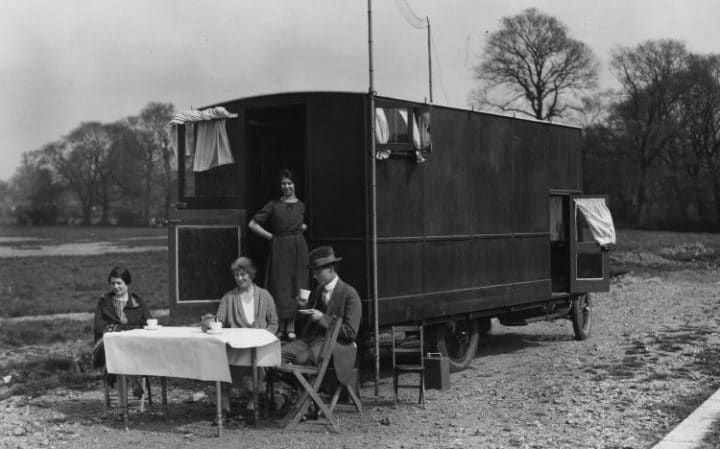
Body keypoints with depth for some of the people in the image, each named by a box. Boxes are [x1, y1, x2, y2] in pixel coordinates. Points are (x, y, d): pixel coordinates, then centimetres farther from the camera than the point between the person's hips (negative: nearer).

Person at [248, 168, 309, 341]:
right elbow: (253, 224, 0)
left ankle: (291, 327, 9)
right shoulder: (273, 205, 0)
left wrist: (301, 228, 7)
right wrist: (271, 236, -1)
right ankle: (281, 327, 6)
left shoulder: (301, 205, 8)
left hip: (298, 248, 2)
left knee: (296, 285, 2)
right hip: (279, 248, -2)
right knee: (280, 285, -2)